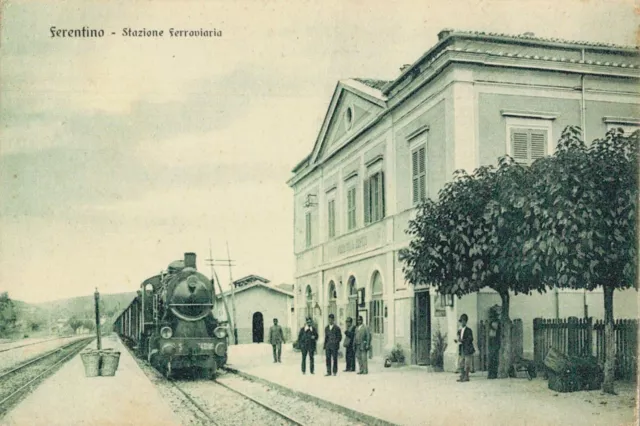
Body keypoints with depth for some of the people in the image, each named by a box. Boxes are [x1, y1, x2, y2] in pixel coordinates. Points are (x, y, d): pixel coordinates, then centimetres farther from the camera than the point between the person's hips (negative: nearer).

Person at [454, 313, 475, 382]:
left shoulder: (468, 330, -6)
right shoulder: (459, 331, 16)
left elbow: (470, 339, -14)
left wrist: (462, 340, -22)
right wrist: (457, 340, 0)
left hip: (468, 350, -7)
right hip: (462, 350, 7)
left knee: (467, 364, -6)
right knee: (461, 364, 6)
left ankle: (466, 377, -2)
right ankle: (462, 377, 10)